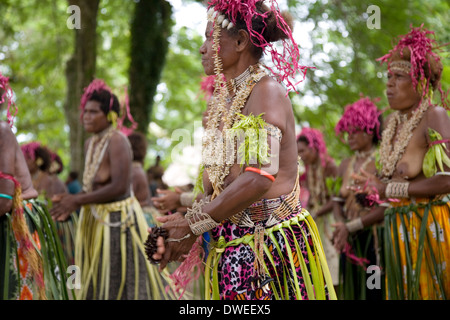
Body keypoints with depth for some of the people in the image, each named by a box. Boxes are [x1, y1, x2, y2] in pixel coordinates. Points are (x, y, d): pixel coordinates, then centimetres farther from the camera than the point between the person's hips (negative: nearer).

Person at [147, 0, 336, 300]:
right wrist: (184, 222, -2)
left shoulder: (265, 90, -13)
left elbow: (260, 177, -24)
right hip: (235, 251, 8)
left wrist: (193, 225, -16)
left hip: (270, 248, -8)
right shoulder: (227, 99, 14)